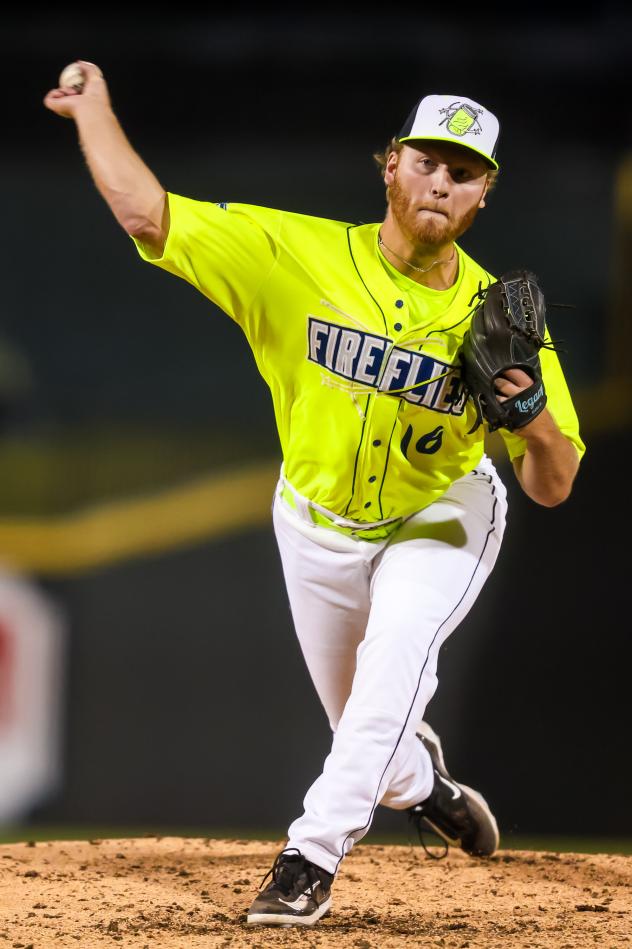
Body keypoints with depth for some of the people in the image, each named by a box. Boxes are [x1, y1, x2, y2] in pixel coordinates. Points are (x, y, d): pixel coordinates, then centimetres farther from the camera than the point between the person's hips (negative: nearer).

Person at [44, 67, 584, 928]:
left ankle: (313, 858, -24)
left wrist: (536, 414, -38)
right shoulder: (301, 256, -22)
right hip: (317, 525, 2)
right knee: (367, 731, 16)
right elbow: (146, 214, -24)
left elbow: (552, 488, -18)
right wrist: (93, 108, -19)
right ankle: (423, 787, 52)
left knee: (394, 659, -31)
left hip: (439, 523, -2)